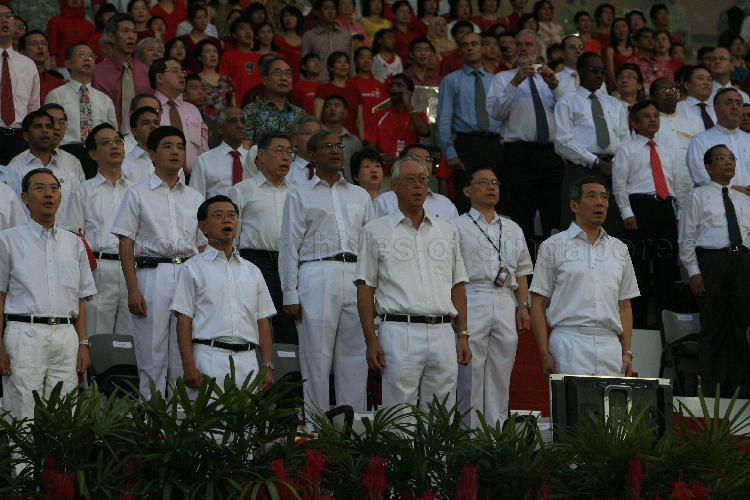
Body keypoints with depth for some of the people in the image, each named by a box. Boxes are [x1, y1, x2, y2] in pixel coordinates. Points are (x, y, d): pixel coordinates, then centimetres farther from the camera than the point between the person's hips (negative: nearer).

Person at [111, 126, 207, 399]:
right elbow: (126, 245, 0)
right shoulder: (138, 195, 5)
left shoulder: (195, 198, 16)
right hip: (152, 275, -3)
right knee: (152, 357, -4)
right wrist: (132, 289, -10)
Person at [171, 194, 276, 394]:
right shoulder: (193, 268, 7)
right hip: (209, 359, -4)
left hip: (247, 361, 4)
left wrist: (267, 367, 6)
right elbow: (184, 320, 0)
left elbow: (263, 323, 16)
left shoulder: (252, 271, 19)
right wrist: (189, 366, -11)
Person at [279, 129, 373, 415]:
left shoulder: (360, 196, 20)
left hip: (356, 278, 3)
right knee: (316, 355, -5)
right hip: (317, 276, -3)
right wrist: (290, 294, -4)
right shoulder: (300, 196, 9)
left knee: (354, 355, 1)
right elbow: (289, 246, 4)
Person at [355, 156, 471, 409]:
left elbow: (458, 286, 17)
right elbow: (365, 289, 2)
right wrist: (371, 340, -7)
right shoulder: (376, 231, 6)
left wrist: (462, 335, 9)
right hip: (400, 331, -4)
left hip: (443, 333, 4)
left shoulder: (447, 231, 17)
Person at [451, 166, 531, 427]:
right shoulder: (457, 227, 4)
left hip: (505, 305, 5)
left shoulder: (512, 229, 21)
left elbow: (521, 271, 23)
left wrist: (523, 305, 12)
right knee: (471, 372, -7)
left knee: (500, 374, 4)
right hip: (471, 302, -5)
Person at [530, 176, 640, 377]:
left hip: (610, 345, 4)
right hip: (570, 342, -4)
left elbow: (624, 306, 19)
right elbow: (539, 304, 2)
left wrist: (627, 353, 8)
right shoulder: (554, 246, 5)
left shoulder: (619, 249, 18)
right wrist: (545, 354, -7)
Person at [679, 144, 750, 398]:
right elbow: (687, 237, 2)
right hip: (711, 260, -4)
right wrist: (694, 272, -8)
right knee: (713, 329, -5)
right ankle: (712, 390, -1)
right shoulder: (698, 196, 7)